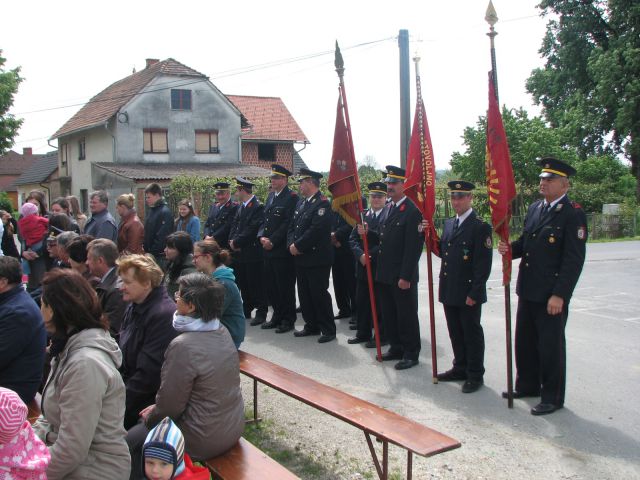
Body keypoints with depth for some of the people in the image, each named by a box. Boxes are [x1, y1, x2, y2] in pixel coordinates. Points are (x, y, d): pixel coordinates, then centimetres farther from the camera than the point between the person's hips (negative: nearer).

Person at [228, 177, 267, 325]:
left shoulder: (258, 207, -14)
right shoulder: (241, 207, 14)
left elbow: (253, 229, -20)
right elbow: (235, 225, 13)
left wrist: (237, 242, -15)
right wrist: (232, 240, -4)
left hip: (253, 253, -8)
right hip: (239, 252, 8)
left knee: (256, 284, -2)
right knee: (243, 283, 15)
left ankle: (261, 313, 6)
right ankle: (246, 311, 26)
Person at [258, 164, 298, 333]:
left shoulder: (292, 197, -10)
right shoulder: (271, 196, 15)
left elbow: (288, 223, -16)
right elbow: (265, 219, 16)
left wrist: (273, 241, -17)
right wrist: (262, 237, 0)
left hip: (283, 250, -8)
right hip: (268, 250, 8)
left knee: (285, 286, 0)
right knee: (271, 285, 14)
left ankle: (288, 320, 10)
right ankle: (277, 316, 27)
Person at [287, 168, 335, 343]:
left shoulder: (323, 203, -14)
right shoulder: (301, 202, 14)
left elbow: (315, 230, -22)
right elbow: (292, 226, 14)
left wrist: (298, 246, -16)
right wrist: (291, 244, -3)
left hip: (317, 259, -8)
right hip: (301, 258, 8)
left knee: (319, 294, -3)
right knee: (304, 294, 14)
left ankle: (328, 330, 7)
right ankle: (312, 326, 26)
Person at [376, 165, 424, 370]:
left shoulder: (413, 210, -14)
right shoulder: (387, 209, 13)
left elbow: (413, 247, -17)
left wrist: (405, 276, -19)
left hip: (403, 276, -8)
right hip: (385, 274, 8)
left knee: (406, 315, 3)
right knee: (389, 313, 16)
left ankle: (411, 353, 15)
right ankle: (396, 348, 29)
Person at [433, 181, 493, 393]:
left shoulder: (480, 226, -12)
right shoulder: (448, 223, 12)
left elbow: (483, 263, -15)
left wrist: (474, 293, -18)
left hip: (468, 292, -7)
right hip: (449, 291, 7)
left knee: (472, 332, 4)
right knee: (455, 332, 16)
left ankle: (475, 375, 15)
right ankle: (460, 368, 31)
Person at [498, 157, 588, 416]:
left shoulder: (573, 214, -13)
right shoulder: (534, 208, 10)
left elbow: (574, 259, -16)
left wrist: (559, 295, -20)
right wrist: (511, 248, -4)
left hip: (552, 295, -7)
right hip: (528, 290, 8)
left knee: (550, 345, 4)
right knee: (524, 341, 18)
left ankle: (552, 397, 18)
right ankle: (527, 385, 35)